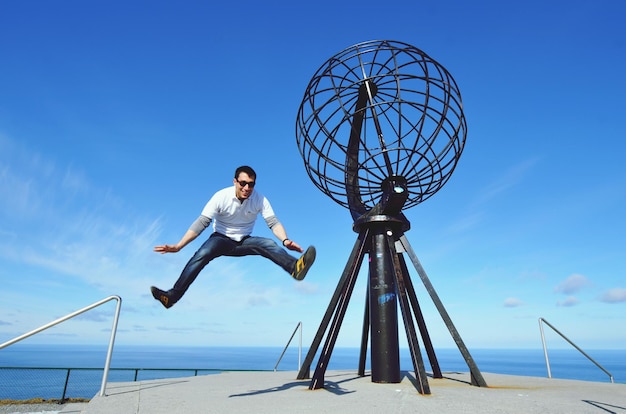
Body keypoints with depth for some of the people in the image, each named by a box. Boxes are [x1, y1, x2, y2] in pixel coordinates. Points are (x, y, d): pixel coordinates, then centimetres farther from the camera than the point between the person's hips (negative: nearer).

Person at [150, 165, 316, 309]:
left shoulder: (259, 199, -14)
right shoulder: (221, 196, -18)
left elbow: (273, 222, -19)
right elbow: (202, 222, -21)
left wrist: (285, 240, -39)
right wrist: (178, 246, -29)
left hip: (244, 241, 2)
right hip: (221, 239, -1)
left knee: (270, 245, -26)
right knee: (201, 255, -31)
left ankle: (295, 268, -51)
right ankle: (172, 296, -33)